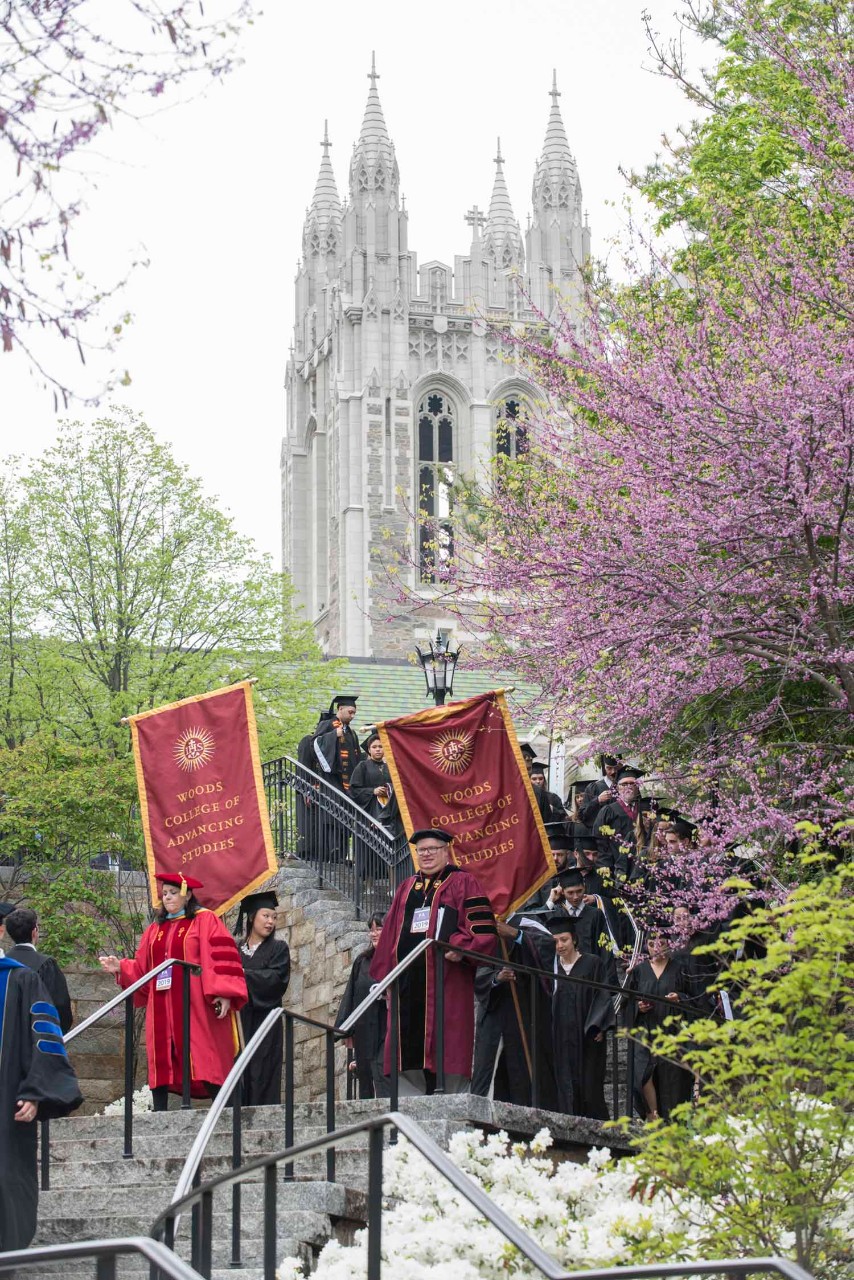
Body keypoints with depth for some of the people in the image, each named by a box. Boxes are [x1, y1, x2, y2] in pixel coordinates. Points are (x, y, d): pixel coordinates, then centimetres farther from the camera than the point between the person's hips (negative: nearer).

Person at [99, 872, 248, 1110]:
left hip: (194, 1006, -5)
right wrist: (121, 968, 1)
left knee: (203, 1061, -11)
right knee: (161, 1062, 0)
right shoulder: (156, 928, 20)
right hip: (162, 1009, 6)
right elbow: (142, 968, 19)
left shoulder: (205, 921, 2)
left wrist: (223, 994, -18)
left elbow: (220, 958, -8)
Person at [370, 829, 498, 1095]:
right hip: (408, 981, 5)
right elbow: (390, 935, 22)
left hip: (446, 980, -5)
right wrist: (383, 977, 16)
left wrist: (462, 948, -21)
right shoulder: (406, 889, 22)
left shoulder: (463, 883, 5)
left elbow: (483, 929, -4)